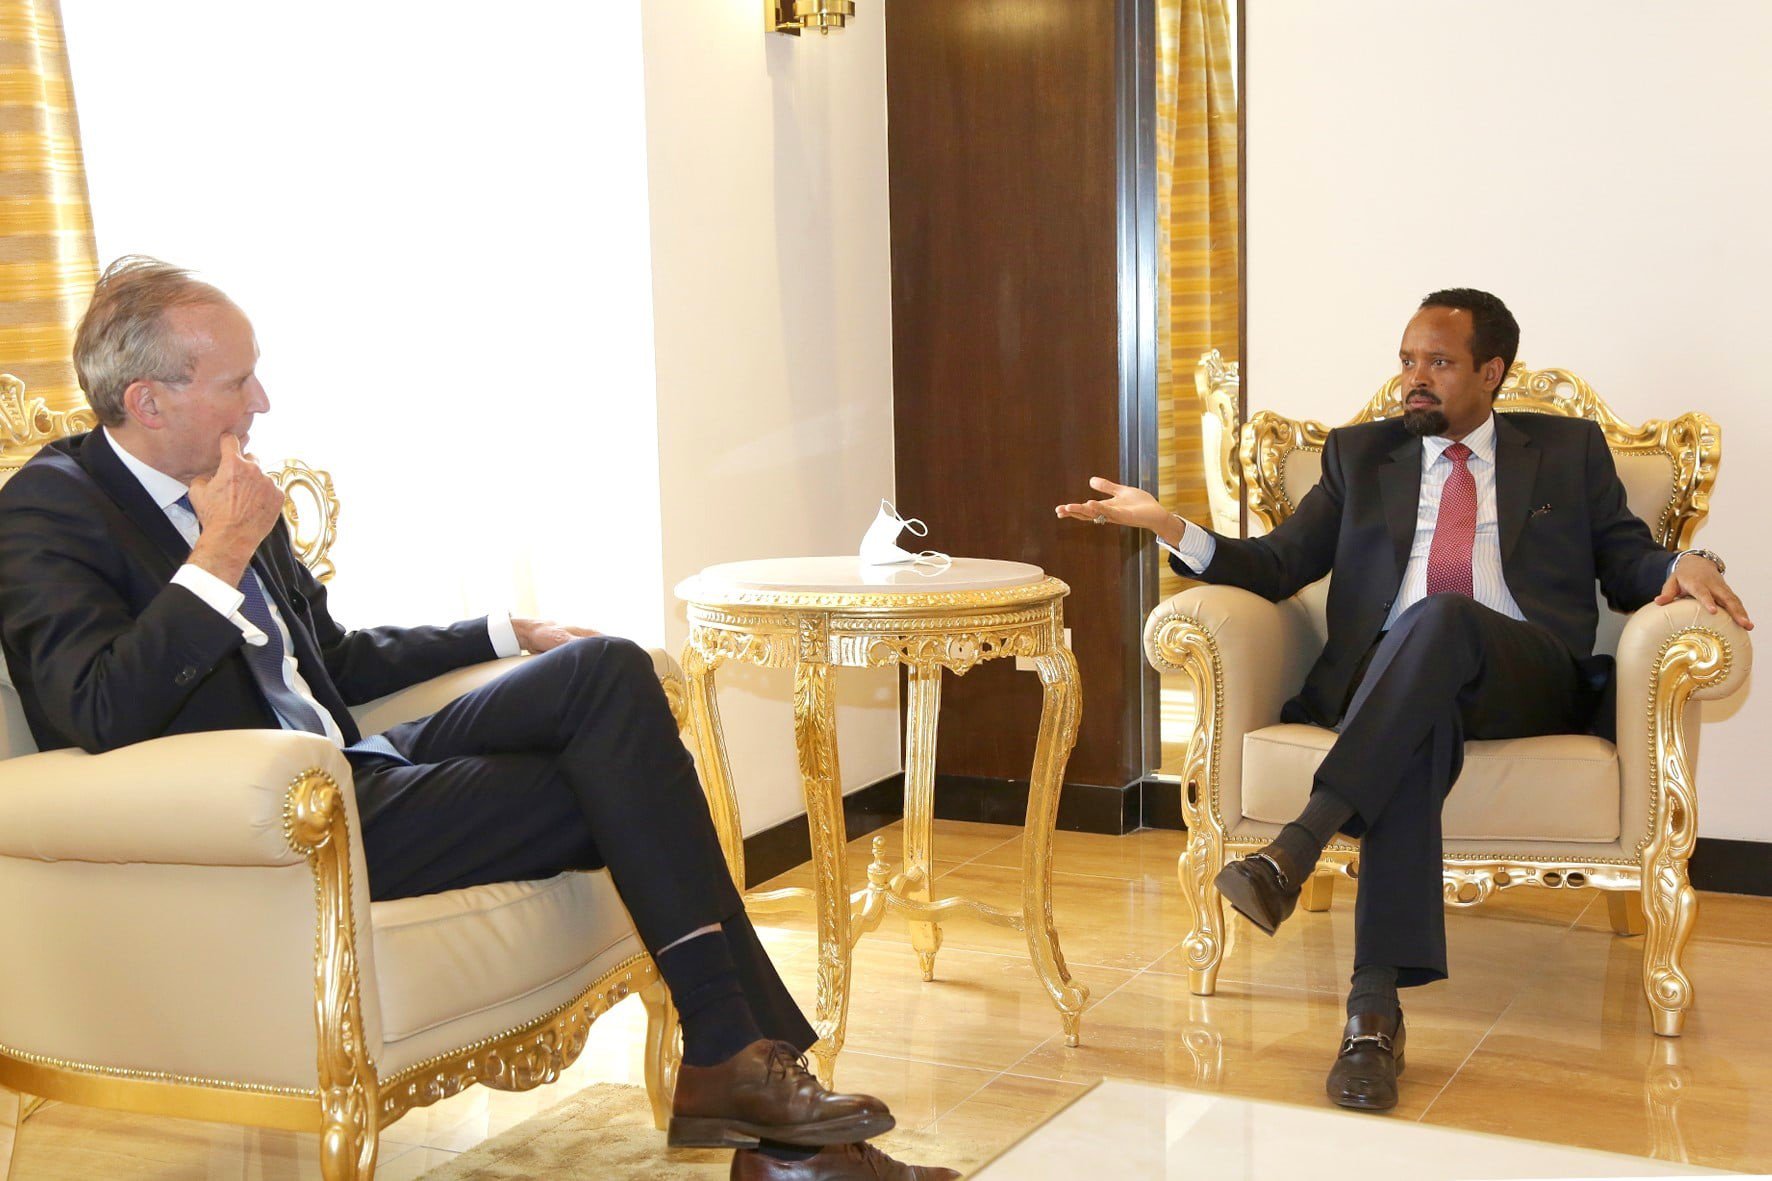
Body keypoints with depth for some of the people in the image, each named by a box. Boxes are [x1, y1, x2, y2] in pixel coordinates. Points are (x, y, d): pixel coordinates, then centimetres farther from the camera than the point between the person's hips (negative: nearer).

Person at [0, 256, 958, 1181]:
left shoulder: (224, 493, 14)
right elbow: (99, 716, -25)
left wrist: (510, 635, 20)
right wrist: (220, 554, -21)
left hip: (343, 768, 8)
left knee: (608, 671, -9)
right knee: (618, 782, -16)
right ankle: (735, 1055, -6)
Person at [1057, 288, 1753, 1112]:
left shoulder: (1569, 451, 22)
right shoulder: (1359, 454, 24)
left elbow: (1627, 566, 18)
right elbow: (1278, 567, 14)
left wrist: (1685, 566, -7)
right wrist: (1169, 527, -2)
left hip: (1526, 678, -1)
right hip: (1386, 684, 1)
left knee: (1440, 617, -36)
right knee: (1420, 728, -38)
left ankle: (1295, 850, -44)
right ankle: (1375, 1005, -44)